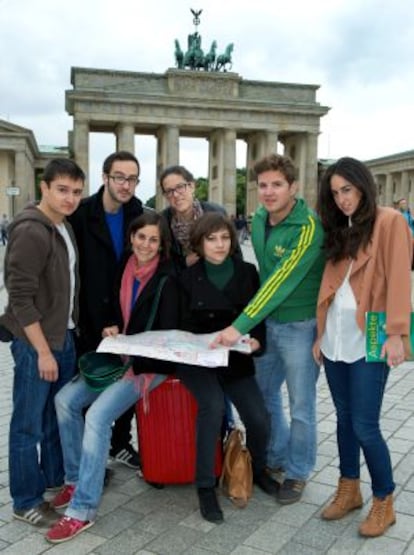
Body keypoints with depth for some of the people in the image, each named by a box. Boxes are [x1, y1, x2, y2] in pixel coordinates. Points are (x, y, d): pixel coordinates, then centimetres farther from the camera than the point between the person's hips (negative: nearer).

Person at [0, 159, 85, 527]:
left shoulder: (64, 226, 9)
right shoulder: (30, 231, -18)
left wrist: (67, 335, 13)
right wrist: (42, 350, -19)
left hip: (64, 336, 8)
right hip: (36, 341, -8)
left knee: (59, 415, 18)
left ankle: (56, 479, 35)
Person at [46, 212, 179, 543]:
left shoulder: (166, 280, -12)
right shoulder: (125, 270, 6)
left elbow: (168, 335, -12)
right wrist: (112, 330, -1)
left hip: (151, 363, -7)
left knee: (97, 416, -23)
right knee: (65, 399, -6)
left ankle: (83, 510, -13)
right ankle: (76, 479, 12)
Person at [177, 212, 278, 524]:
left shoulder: (247, 273, 4)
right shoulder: (188, 278, 0)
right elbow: (183, 325, 2)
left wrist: (257, 340, -14)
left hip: (237, 359, 2)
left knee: (259, 419, -12)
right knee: (213, 404, -30)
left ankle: (258, 469, 23)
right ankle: (205, 487, -13)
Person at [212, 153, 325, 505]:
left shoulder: (309, 227, -21)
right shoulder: (259, 218, 2)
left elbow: (283, 281, -26)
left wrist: (240, 326, -28)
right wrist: (251, 323, 10)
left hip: (300, 325, -7)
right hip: (268, 321, 7)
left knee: (300, 405, 6)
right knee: (263, 393, 17)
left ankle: (297, 472, 26)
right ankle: (275, 459, 38)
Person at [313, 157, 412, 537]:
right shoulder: (340, 230, 16)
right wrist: (321, 334, 12)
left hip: (369, 341, -6)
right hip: (336, 339, 6)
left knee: (365, 426, -2)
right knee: (345, 418, 14)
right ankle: (349, 490, 29)